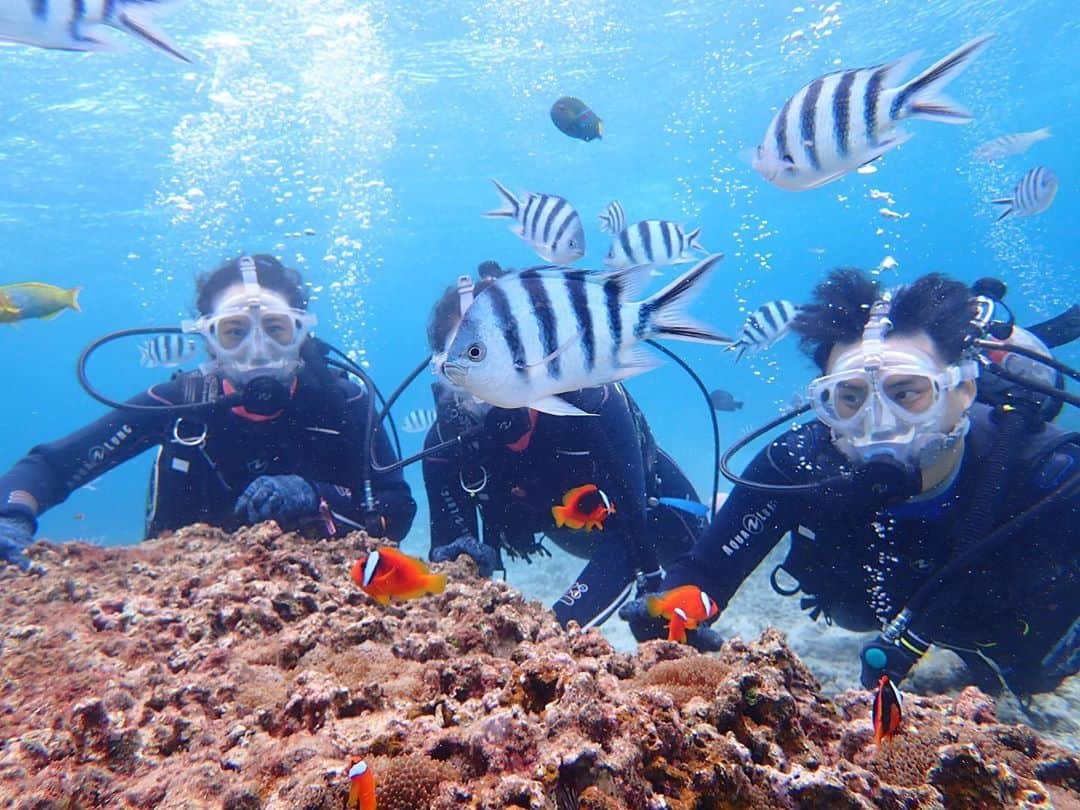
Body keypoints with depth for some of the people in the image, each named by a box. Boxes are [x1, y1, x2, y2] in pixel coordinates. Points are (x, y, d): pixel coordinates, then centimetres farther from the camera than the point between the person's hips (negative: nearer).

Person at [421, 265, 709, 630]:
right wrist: (451, 558, -50)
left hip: (652, 513, -3)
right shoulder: (446, 439, -31)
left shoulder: (588, 397, -43)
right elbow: (448, 545, -24)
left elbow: (626, 536, -46)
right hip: (573, 527, 4)